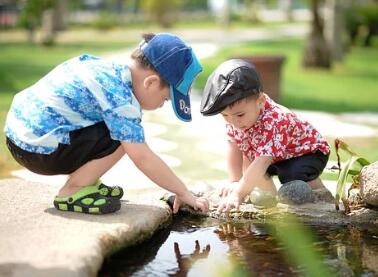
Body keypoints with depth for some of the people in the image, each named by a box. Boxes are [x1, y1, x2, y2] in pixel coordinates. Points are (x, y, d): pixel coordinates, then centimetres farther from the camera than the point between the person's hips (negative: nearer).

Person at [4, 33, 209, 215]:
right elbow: (143, 158, -20)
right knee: (123, 137, -16)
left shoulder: (112, 68, 5)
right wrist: (184, 193, -10)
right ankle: (71, 193, -5)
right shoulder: (120, 98, -20)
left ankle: (85, 182, 15)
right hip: (38, 149, -9)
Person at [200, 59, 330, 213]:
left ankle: (315, 186, -1)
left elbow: (261, 163, -48)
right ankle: (272, 196, 12)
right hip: (276, 158, 8)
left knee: (294, 178, -32)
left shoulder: (273, 122, -42)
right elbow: (234, 148, -14)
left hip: (308, 152, -8)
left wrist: (238, 194, -52)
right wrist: (235, 182, -24)